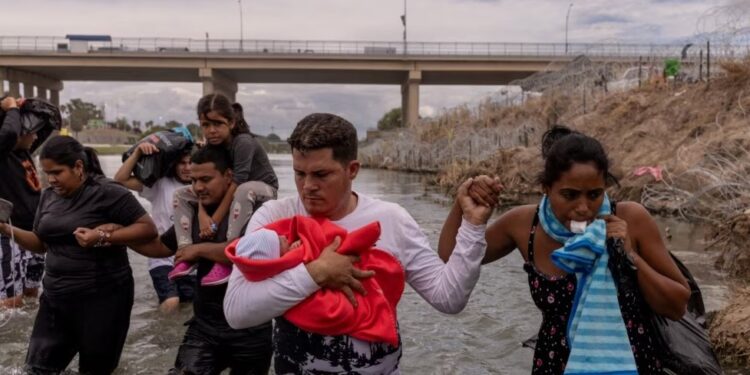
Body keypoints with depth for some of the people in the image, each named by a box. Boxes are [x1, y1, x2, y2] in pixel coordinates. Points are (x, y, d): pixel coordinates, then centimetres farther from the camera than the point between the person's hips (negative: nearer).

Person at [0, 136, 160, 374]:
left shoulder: (107, 193, -14)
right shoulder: (49, 196, 7)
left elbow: (149, 229, -15)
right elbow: (41, 244, 15)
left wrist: (102, 237, -24)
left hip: (102, 299, -6)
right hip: (55, 297, 6)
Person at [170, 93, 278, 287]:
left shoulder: (244, 142, -27)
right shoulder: (211, 146, -5)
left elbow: (237, 183, -31)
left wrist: (215, 220, -29)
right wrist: (202, 214, -29)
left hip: (262, 190, -7)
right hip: (232, 194, 7)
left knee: (244, 191, -42)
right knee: (181, 194, -1)